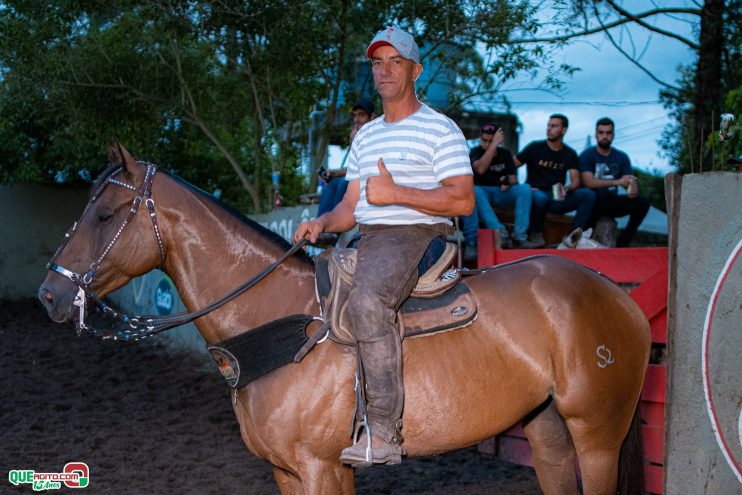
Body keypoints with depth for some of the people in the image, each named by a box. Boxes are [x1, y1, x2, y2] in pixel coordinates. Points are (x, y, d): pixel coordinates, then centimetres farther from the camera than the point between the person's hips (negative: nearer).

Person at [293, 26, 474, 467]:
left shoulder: (439, 129, -2)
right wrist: (322, 223, -2)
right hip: (368, 241, 9)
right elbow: (352, 205, 20)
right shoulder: (366, 136, 22)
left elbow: (463, 200, -11)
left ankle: (384, 432, -35)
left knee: (366, 299, -36)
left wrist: (396, 193, -16)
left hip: (419, 236, -9)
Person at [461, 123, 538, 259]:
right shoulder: (475, 152, 0)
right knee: (473, 190, -38)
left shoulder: (505, 154, 11)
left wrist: (509, 182, -20)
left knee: (524, 189, -25)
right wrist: (494, 145, -20)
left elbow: (513, 179, 5)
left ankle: (519, 237, -31)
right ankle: (499, 232, -53)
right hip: (482, 192, -3)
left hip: (501, 193, 3)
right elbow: (480, 169, -22)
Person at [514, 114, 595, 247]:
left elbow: (575, 181, -1)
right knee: (540, 197, -40)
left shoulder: (570, 154, 10)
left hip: (558, 198, 3)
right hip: (537, 193, -3)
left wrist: (566, 189, -24)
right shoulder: (535, 147, 3)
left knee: (588, 195, -22)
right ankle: (536, 234, -15)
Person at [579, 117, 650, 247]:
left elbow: (630, 183, -1)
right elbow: (588, 182, -21)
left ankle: (622, 243, -13)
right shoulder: (587, 156, -5)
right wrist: (617, 182, -33)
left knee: (643, 201, -18)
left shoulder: (622, 157, 9)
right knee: (602, 192, -37)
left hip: (611, 203, 5)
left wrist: (633, 190, -28)